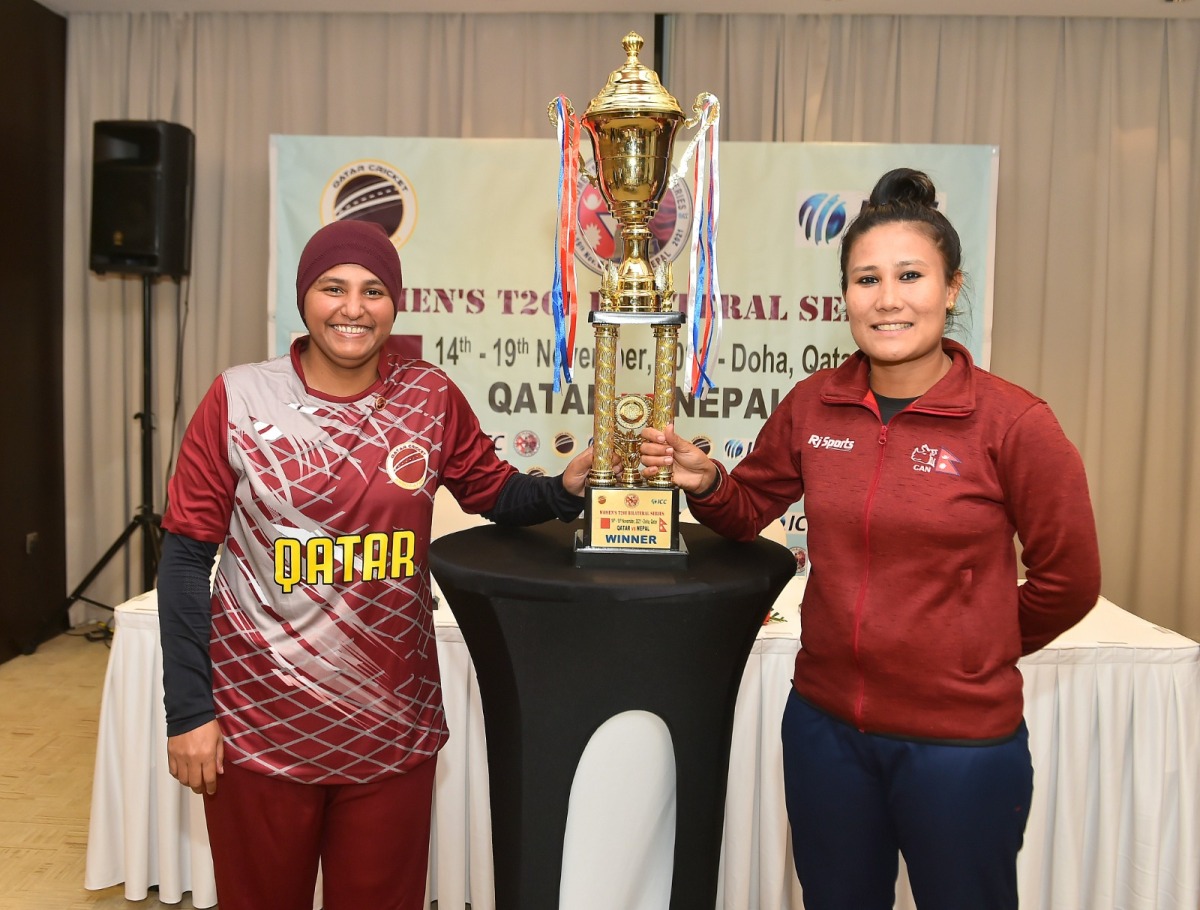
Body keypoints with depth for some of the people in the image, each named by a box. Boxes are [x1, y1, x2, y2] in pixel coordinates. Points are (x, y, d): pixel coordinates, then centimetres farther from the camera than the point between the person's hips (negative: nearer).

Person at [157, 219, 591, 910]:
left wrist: (565, 488, -13)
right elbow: (187, 557, -4)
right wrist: (189, 711, -6)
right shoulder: (239, 399, -7)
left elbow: (497, 494, 8)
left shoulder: (431, 398, -2)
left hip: (393, 728, 2)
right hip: (257, 724, -1)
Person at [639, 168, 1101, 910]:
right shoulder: (812, 406, -3)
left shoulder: (1014, 422, -14)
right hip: (825, 725, 4)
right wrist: (706, 482, -10)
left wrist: (976, 654, 5)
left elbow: (1068, 581, -4)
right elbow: (749, 510, 10)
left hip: (960, 739, -3)